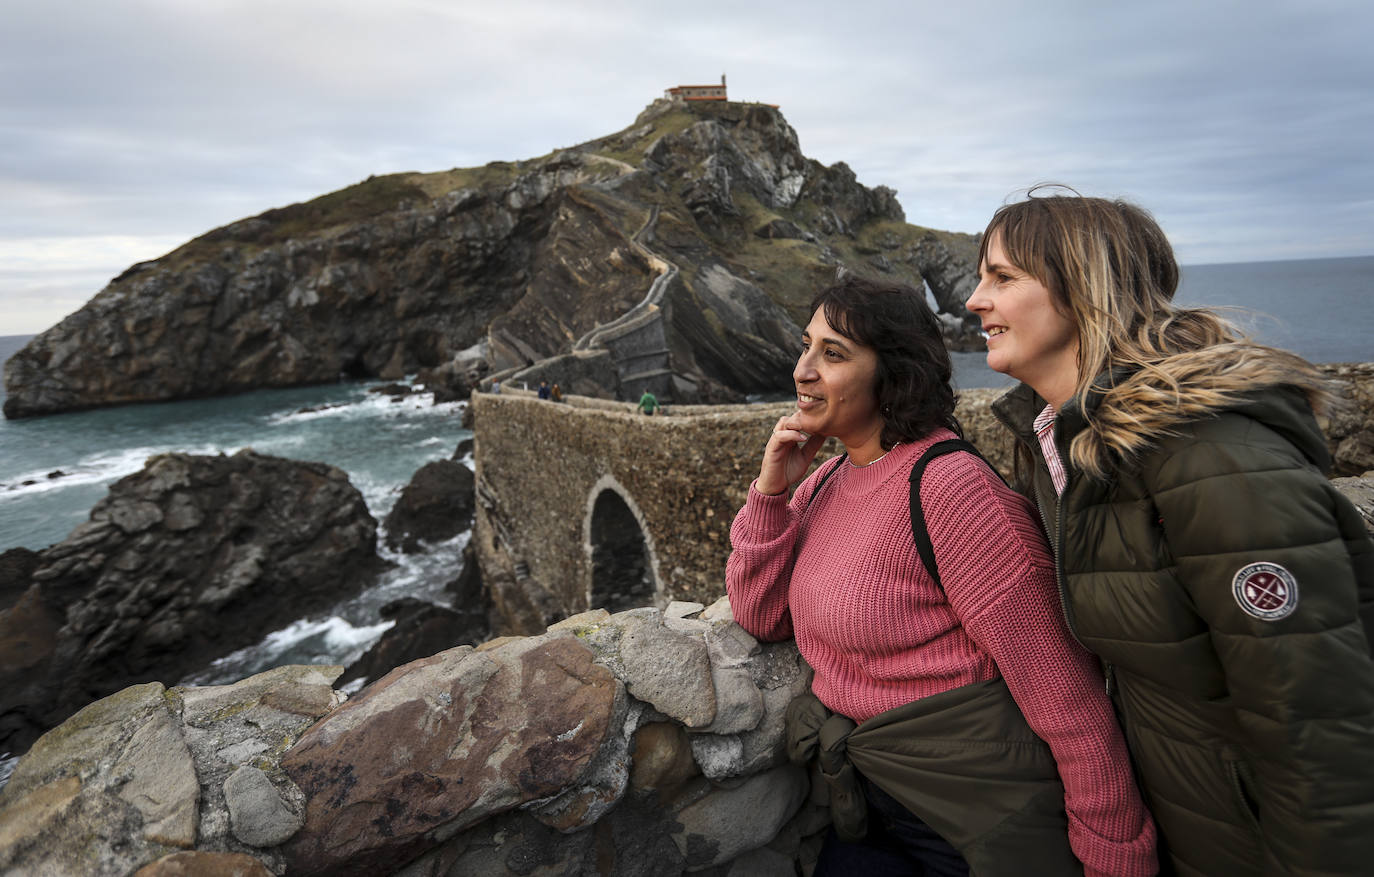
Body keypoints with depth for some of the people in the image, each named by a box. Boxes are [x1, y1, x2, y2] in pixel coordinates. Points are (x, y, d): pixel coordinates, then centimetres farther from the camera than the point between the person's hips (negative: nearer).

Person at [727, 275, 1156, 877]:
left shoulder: (949, 485, -23)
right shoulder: (826, 480, 2)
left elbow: (1062, 685, -22)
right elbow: (762, 617, 1)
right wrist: (770, 490, -10)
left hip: (980, 825, -6)